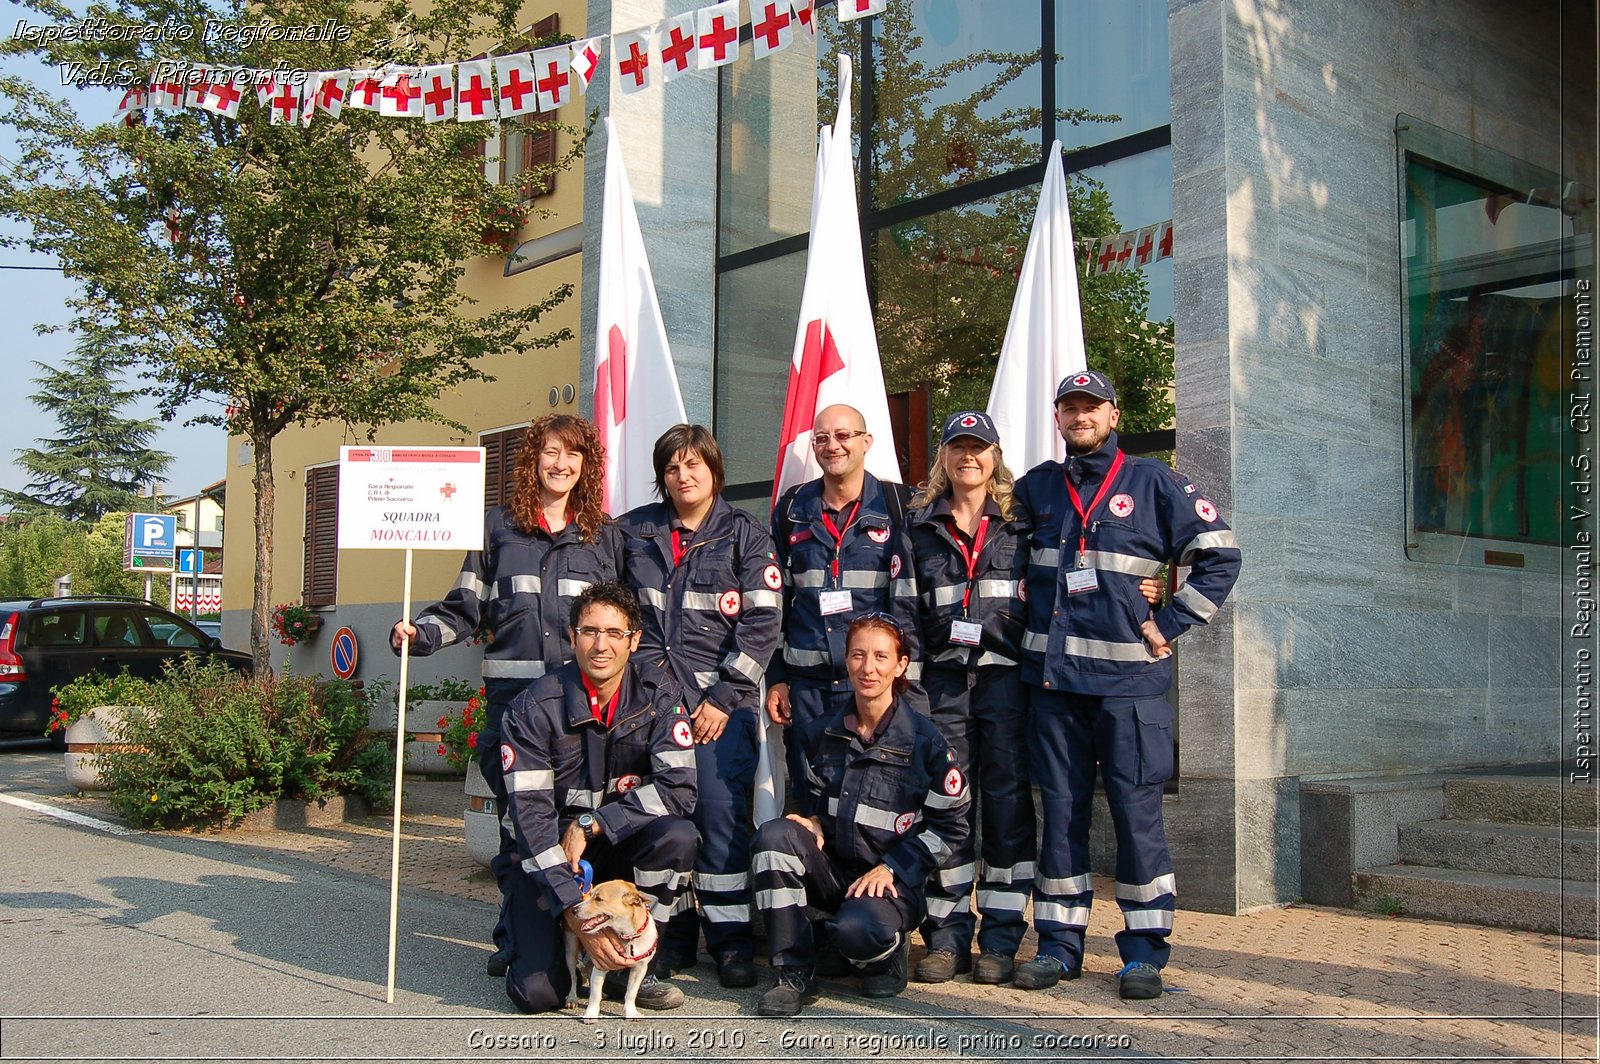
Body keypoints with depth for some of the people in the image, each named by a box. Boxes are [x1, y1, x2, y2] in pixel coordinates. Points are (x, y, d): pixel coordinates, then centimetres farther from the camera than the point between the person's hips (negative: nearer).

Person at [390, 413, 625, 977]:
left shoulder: (605, 535, 13)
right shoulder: (498, 526, 12)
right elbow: (465, 608, 11)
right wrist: (418, 632, -6)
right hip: (512, 694, 0)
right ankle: (516, 937, 14)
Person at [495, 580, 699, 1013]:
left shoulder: (657, 694, -8)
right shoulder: (534, 709, -14)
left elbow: (679, 788, -16)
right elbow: (530, 817, -19)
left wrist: (590, 824, -21)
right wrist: (576, 914, -28)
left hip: (625, 848, 2)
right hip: (552, 863, -2)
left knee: (677, 835, -31)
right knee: (536, 993, -21)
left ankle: (635, 963, -10)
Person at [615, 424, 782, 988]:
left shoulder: (746, 536, 3)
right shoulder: (633, 532, 11)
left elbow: (761, 626, -2)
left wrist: (723, 699, -8)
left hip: (720, 699, -2)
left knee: (722, 812, -7)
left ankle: (731, 939, 3)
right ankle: (673, 934, 13)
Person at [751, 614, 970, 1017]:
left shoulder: (923, 739, -7)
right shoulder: (821, 731, 4)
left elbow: (951, 825, -3)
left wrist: (891, 868, -11)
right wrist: (812, 822, -6)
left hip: (893, 880, -4)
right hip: (831, 870, 4)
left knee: (858, 930, -36)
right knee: (774, 835, -26)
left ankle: (889, 951, 6)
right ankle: (795, 976, -18)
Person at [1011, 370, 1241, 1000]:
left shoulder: (1152, 482, 4)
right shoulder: (1037, 487, 13)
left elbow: (1219, 555, 3)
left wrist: (1168, 626, -2)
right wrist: (1027, 612, 14)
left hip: (1127, 677, -3)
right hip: (1052, 674, 3)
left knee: (1136, 811, -2)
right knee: (1060, 810, 7)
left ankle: (1144, 950, 7)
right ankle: (1059, 943, 15)